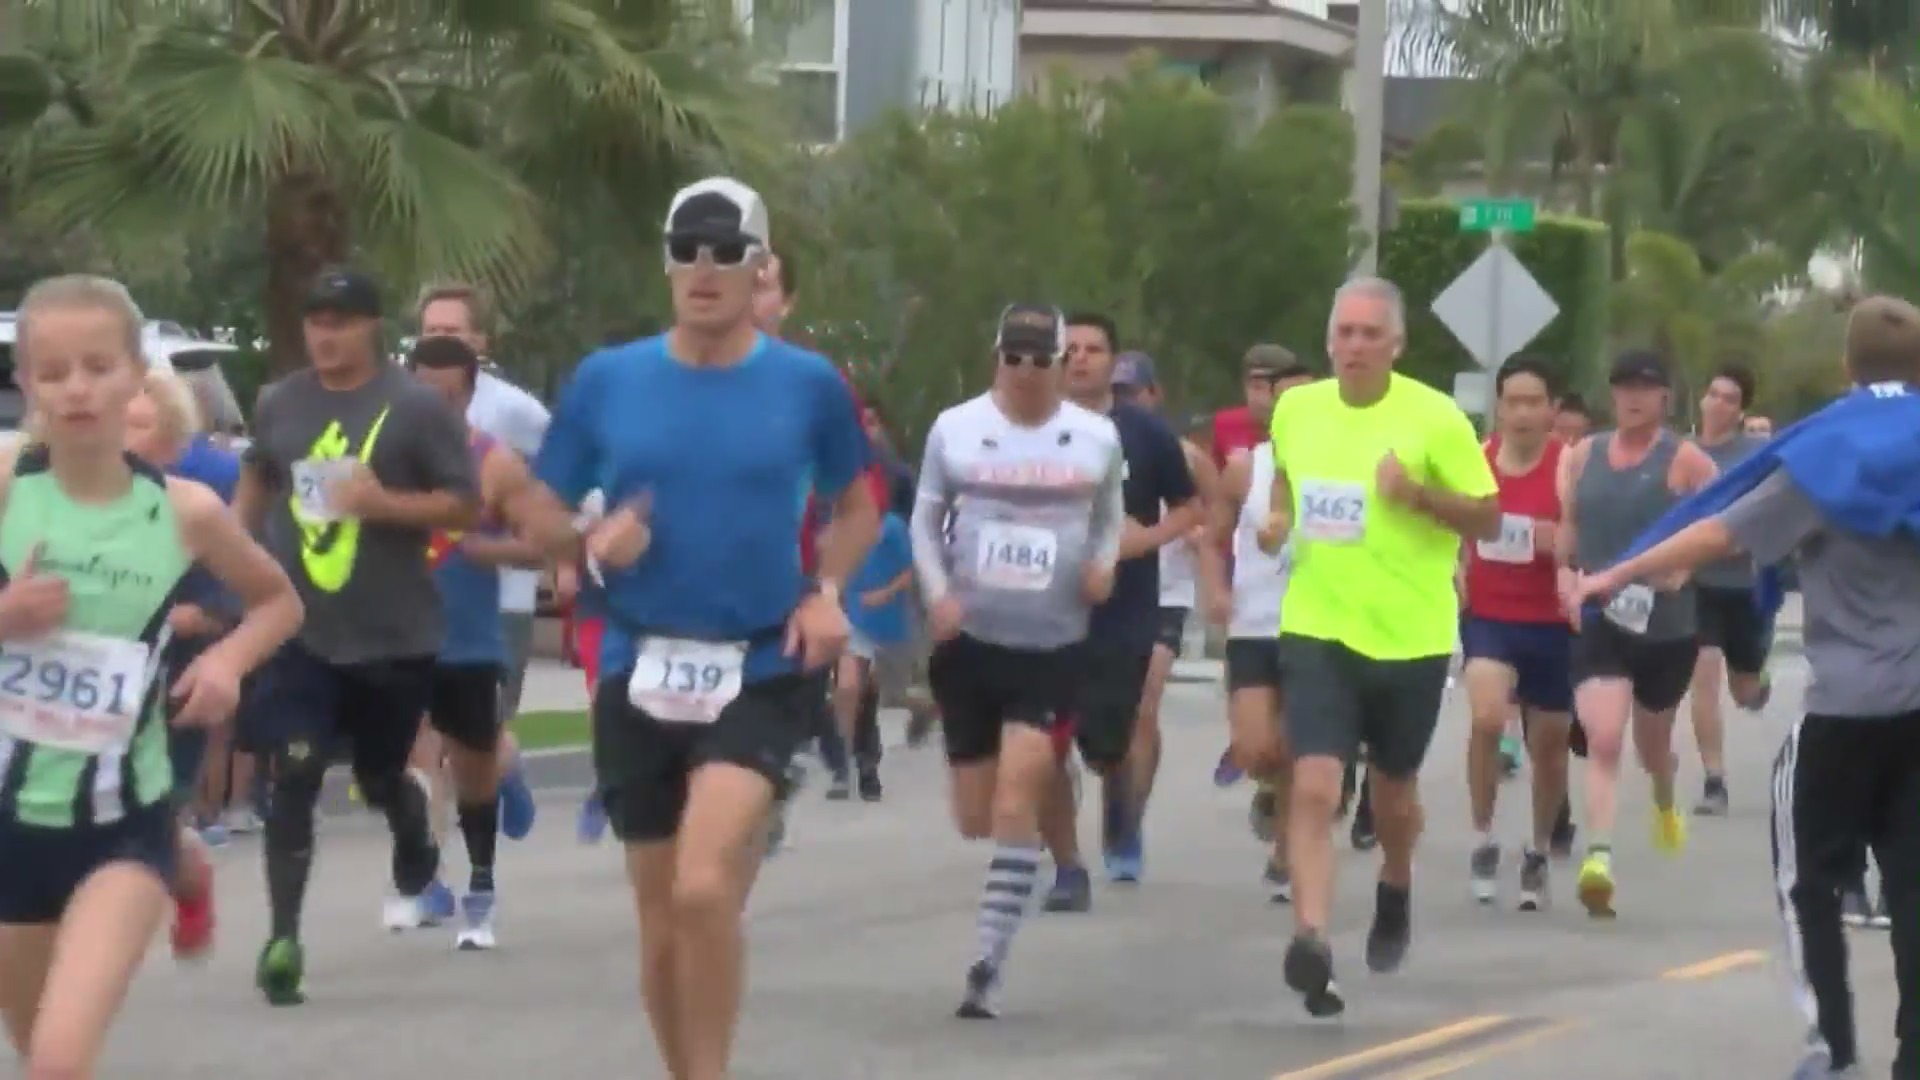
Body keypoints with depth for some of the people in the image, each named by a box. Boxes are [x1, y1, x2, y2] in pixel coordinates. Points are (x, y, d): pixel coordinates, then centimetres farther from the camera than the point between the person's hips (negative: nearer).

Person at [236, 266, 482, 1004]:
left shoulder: (417, 407, -8)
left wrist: (386, 503, -22)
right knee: (293, 779, -11)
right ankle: (282, 939, -12)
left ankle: (417, 873, 49)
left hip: (394, 636, -2)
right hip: (299, 632, 2)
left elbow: (467, 505, -9)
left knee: (381, 778, 15)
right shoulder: (278, 404, 4)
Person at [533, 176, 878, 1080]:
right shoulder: (606, 380, 2)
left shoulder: (808, 384, -1)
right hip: (640, 671, 3)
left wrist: (826, 590, -4)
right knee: (660, 917, 10)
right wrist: (593, 543, -11)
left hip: (761, 672, -3)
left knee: (705, 889, -23)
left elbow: (857, 509, 13)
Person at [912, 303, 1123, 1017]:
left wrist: (1105, 564, -6)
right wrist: (938, 591, -7)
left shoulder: (1097, 438, 1)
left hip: (1054, 649, -1)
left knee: (1014, 808, -15)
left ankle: (989, 964, -11)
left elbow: (1111, 517, 15)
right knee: (975, 819, 7)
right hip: (970, 641, 1)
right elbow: (926, 518, 9)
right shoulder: (955, 430, 0)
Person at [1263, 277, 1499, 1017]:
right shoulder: (1295, 409, 3)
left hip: (1410, 638, -1)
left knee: (1392, 789, 16)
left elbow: (1488, 519, -6)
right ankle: (1310, 941, -21)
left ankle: (1395, 888, 47)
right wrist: (1278, 522, 2)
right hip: (1317, 629, 1)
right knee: (1314, 786, -15)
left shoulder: (1435, 419, -10)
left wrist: (1419, 493, -22)